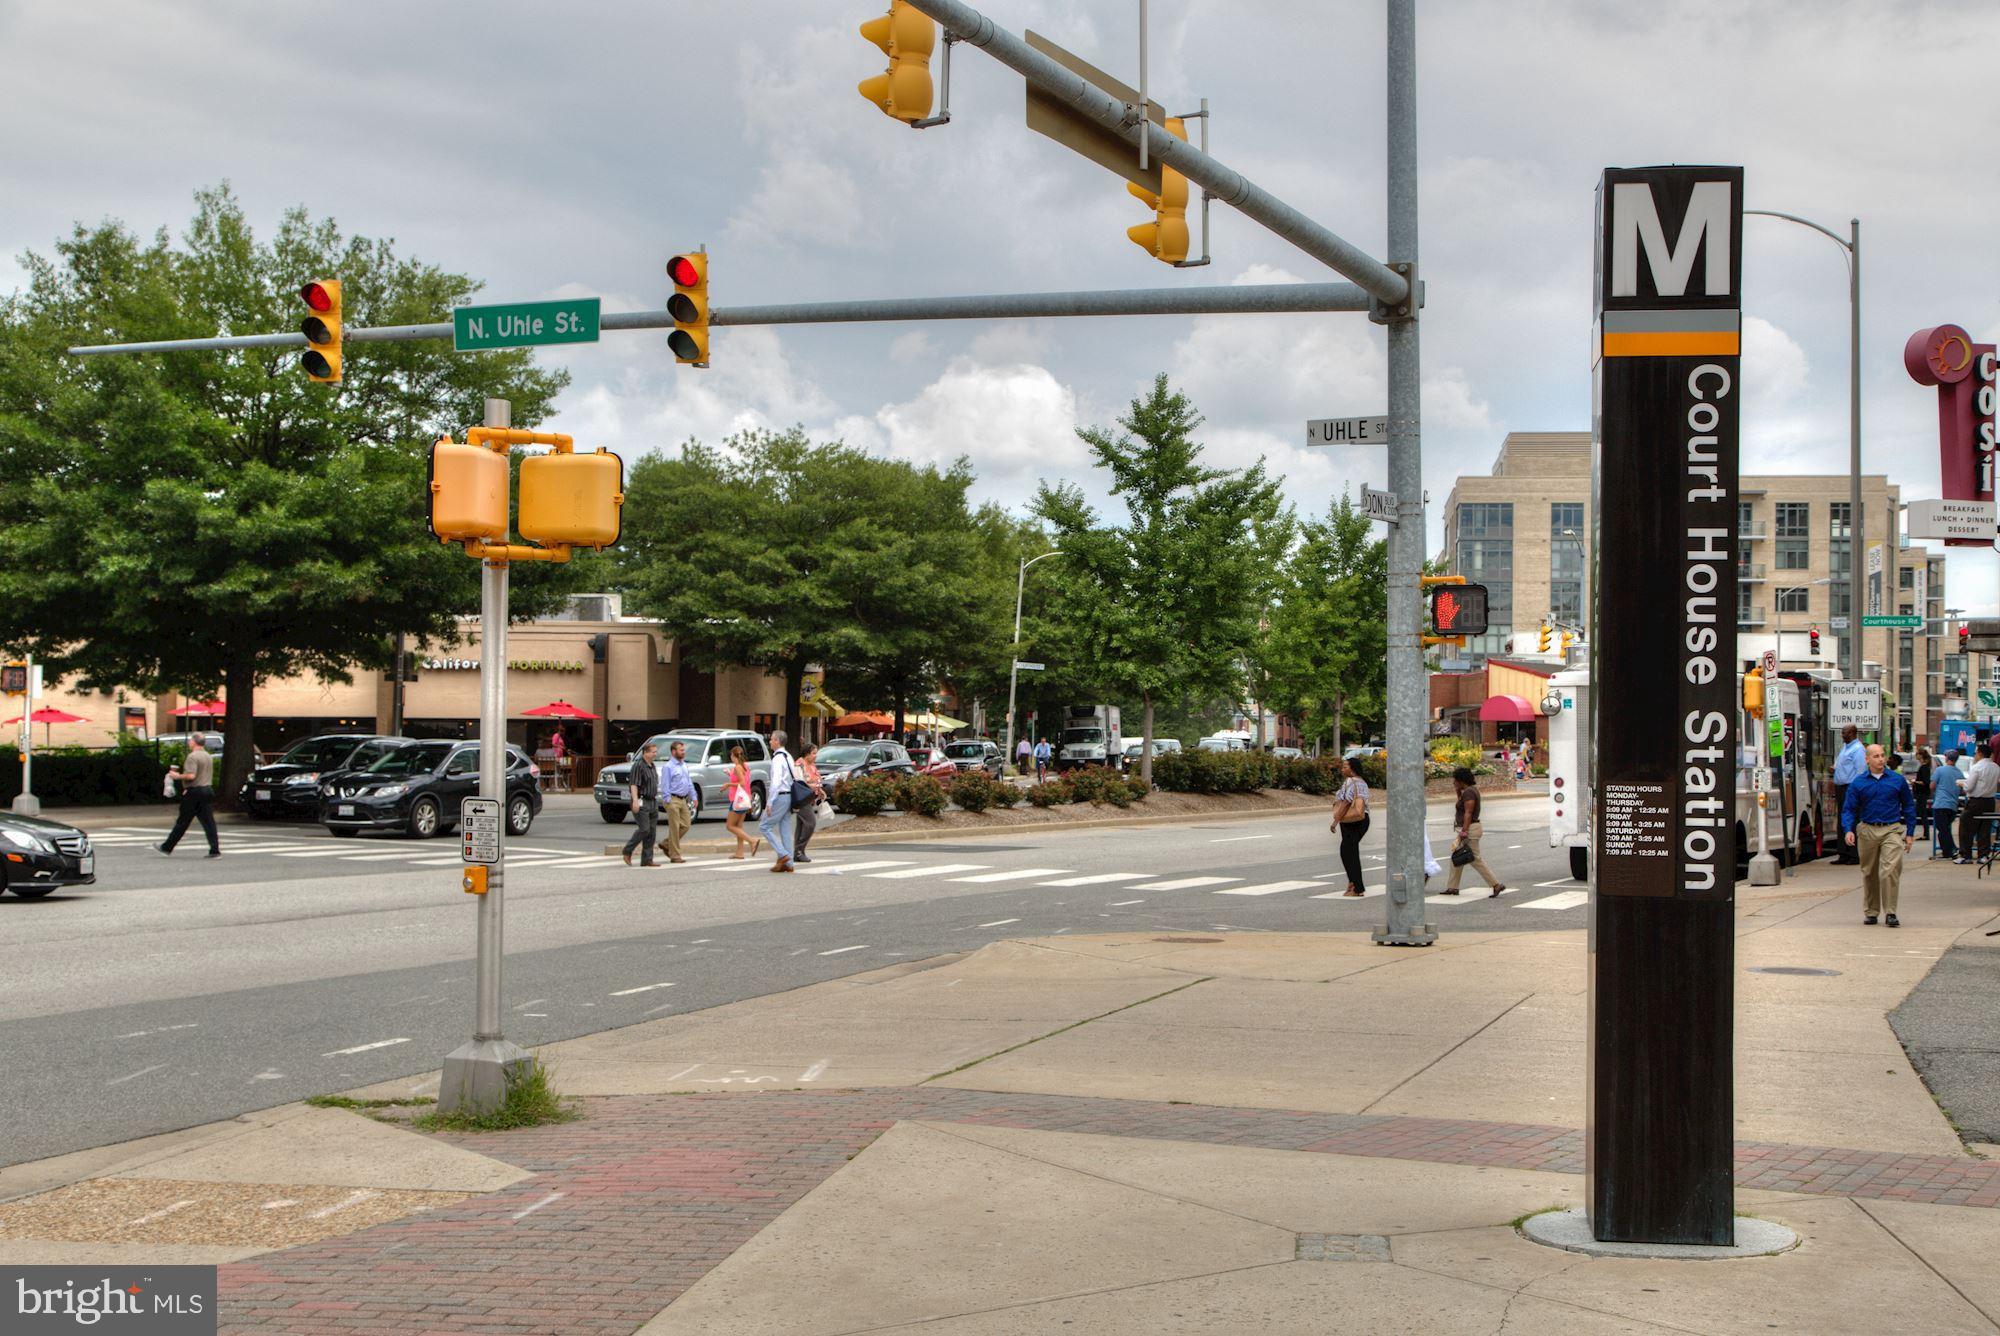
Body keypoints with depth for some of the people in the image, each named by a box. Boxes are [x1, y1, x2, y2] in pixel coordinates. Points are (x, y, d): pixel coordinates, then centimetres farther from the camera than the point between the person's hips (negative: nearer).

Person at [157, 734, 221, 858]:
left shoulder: (193, 757, -13)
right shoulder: (208, 757, 15)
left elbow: (191, 775, -24)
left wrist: (178, 776, -7)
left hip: (194, 792, -7)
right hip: (208, 790, 7)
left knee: (182, 822, 2)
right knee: (208, 822, 3)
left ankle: (167, 847, 12)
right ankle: (215, 850, -4)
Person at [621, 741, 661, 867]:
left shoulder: (653, 766, 17)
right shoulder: (638, 766, -10)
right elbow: (634, 785, -17)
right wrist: (635, 801, -28)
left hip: (653, 802, 9)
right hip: (642, 803, -9)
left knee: (651, 832, 5)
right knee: (644, 829, -15)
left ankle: (647, 860, 6)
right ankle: (627, 851, 1)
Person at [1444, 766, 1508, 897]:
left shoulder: (1469, 792, -18)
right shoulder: (1470, 790, 13)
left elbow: (1468, 813, -22)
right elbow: (1462, 807, 22)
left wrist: (1463, 832, -23)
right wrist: (1458, 792, 11)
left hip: (1469, 829, -11)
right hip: (1469, 829, 11)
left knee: (1475, 860, -7)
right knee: (1456, 859, 14)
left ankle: (1496, 884, -5)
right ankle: (1452, 887, 19)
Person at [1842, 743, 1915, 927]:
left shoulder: (1898, 780, 5)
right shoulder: (1858, 783, 4)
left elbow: (1909, 806, 12)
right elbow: (1849, 809, 5)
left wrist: (1910, 833, 9)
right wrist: (1848, 830, -12)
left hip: (1892, 830, -2)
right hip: (1867, 831, 2)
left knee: (1890, 871, -14)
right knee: (1869, 873, 10)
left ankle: (1890, 913, -9)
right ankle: (1871, 912, 23)